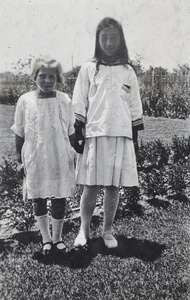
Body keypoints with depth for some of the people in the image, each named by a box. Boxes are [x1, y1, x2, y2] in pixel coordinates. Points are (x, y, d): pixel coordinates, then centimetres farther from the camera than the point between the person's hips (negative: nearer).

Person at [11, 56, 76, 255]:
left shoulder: (65, 101, -2)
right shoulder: (25, 100, -3)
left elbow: (71, 133, 6)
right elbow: (19, 134, 3)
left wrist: (72, 156, 7)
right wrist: (19, 160, 2)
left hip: (60, 160, 0)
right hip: (35, 161, 0)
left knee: (59, 201, 7)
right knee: (38, 201, 11)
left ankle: (57, 238, 28)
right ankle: (46, 238, 30)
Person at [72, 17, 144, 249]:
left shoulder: (127, 71, 10)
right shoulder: (88, 68, 4)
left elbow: (134, 107, 11)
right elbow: (79, 104, 3)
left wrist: (135, 138, 8)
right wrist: (78, 135, -3)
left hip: (122, 135, 2)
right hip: (95, 135, -2)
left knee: (113, 186, 4)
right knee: (91, 186, 0)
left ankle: (108, 231, 19)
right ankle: (84, 230, 17)